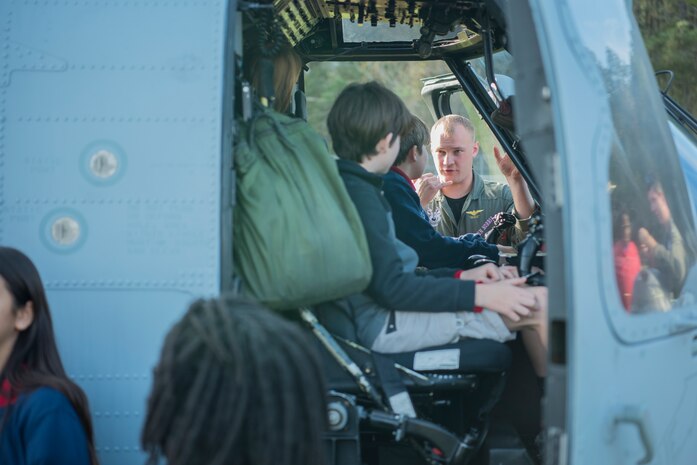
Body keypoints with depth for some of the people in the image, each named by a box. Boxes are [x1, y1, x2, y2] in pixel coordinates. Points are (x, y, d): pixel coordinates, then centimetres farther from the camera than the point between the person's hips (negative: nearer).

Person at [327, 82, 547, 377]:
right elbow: (391, 288, -21)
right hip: (384, 326, -11)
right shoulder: (359, 195, -17)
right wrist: (479, 294, -18)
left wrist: (461, 276, 12)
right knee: (540, 304, -11)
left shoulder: (345, 186, 16)